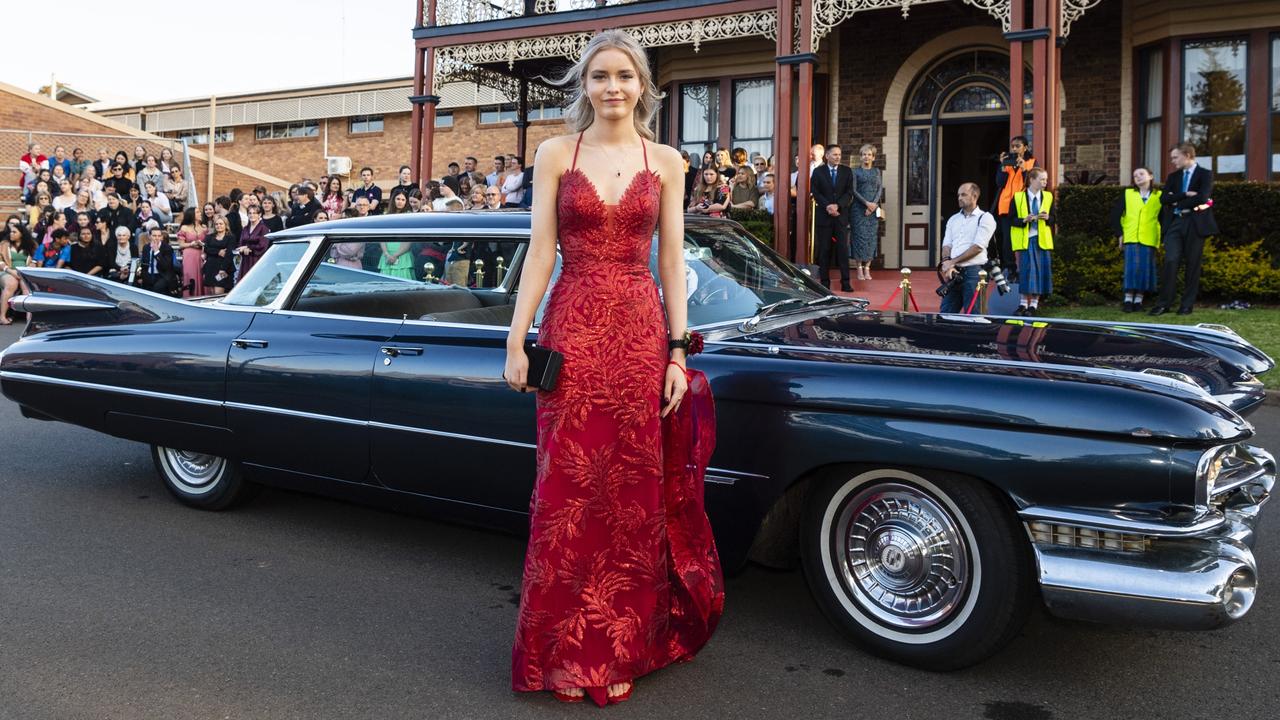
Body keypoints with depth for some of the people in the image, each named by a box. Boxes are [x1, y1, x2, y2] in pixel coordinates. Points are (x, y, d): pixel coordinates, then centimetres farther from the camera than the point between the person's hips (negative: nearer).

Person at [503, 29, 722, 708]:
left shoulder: (665, 162, 9)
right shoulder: (555, 154, 6)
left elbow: (672, 259, 6)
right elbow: (540, 252, 2)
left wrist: (677, 351, 0)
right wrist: (516, 342, -5)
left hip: (641, 332, 1)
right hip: (571, 331, -1)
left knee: (634, 491, 6)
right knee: (569, 489, 1)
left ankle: (621, 648, 21)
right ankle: (567, 652, 16)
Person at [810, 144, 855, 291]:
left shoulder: (847, 171, 7)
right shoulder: (818, 171, 4)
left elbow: (849, 192, 2)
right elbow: (814, 192, -2)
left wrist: (837, 205, -13)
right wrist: (827, 206, -14)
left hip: (841, 215, 1)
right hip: (823, 215, -1)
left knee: (843, 249, -4)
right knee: (824, 250, 1)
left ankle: (845, 282, -3)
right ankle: (825, 282, 7)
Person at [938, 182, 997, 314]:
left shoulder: (985, 218, -1)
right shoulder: (953, 219, 18)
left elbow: (978, 247, -10)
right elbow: (947, 245, 11)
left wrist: (953, 261, -9)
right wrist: (946, 262, -10)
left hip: (973, 272, -6)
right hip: (953, 273, 6)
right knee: (945, 313, 4)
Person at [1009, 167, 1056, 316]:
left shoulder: (1048, 197, 7)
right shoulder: (1018, 197, -2)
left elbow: (1053, 219, 10)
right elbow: (1011, 220, -3)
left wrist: (1047, 218, -12)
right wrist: (1024, 220, -20)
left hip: (1042, 240, 3)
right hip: (1025, 239, -2)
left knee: (1040, 271, -1)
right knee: (1026, 270, -5)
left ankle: (1034, 304, 9)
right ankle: (1024, 303, 5)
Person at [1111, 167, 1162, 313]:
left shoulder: (1159, 196, 9)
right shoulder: (1127, 194, 9)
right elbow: (1115, 214, 8)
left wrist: (1163, 237, 2)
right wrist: (1119, 234, 1)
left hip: (1149, 239, 1)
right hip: (1131, 238, -1)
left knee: (1145, 269, 0)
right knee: (1131, 267, -8)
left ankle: (1138, 301, 6)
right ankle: (1128, 300, -4)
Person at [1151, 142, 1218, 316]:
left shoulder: (1205, 174, 1)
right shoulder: (1173, 176, 17)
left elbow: (1202, 198, -14)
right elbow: (1164, 199, 3)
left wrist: (1178, 202, -5)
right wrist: (1185, 195, -10)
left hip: (1195, 223, -3)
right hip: (1175, 223, 3)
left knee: (1192, 265, 0)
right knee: (1170, 261, -8)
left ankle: (1187, 305, 6)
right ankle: (1164, 303, -6)